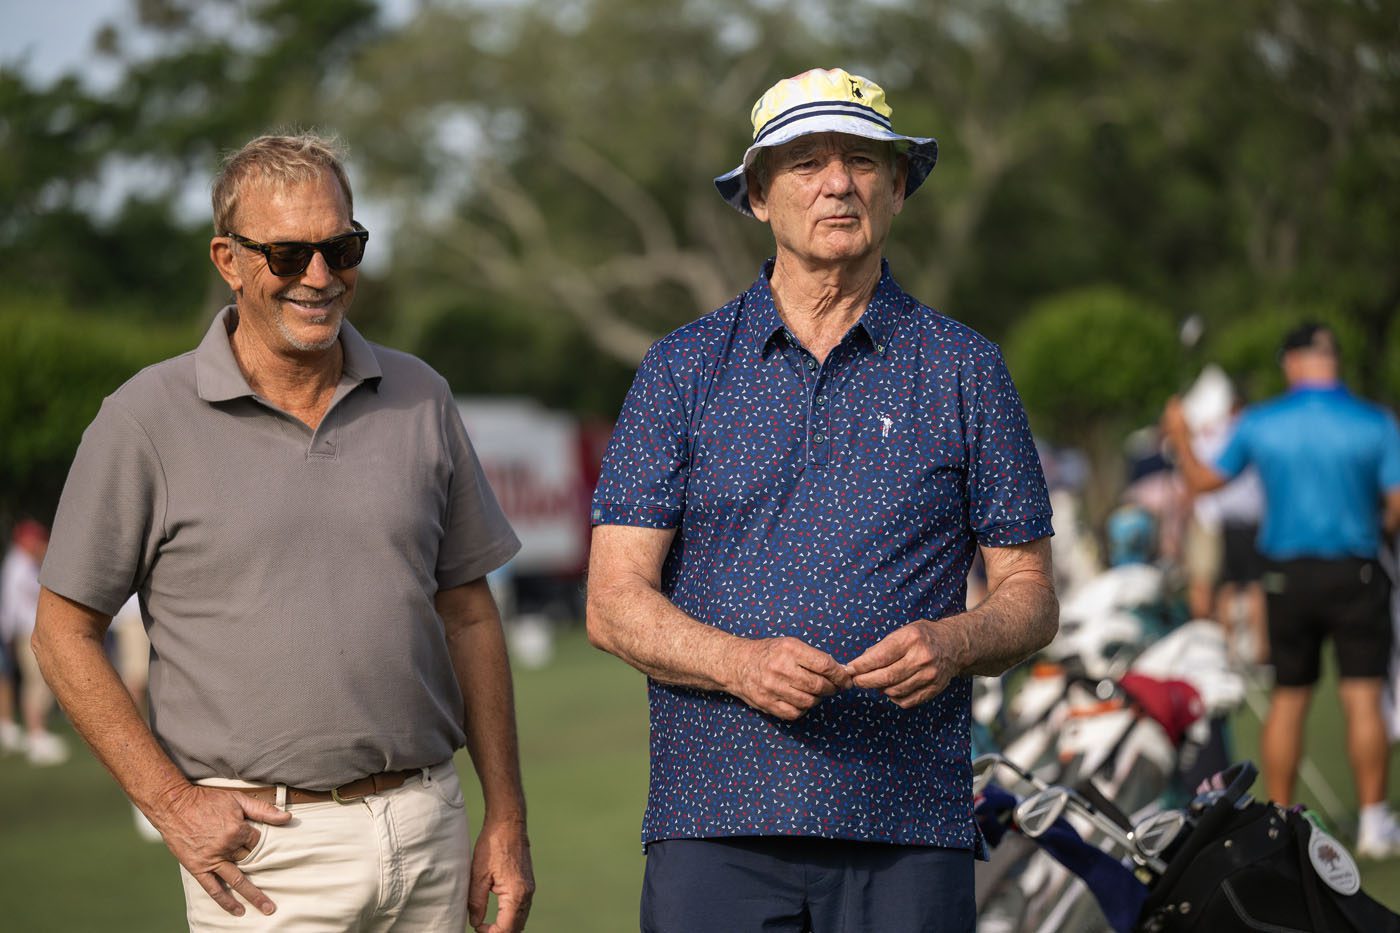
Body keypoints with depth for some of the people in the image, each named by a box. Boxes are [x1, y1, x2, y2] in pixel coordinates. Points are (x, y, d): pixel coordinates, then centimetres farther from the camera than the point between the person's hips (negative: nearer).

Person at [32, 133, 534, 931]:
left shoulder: (420, 399, 9)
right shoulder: (148, 419, -2)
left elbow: (469, 616, 13)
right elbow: (65, 632, 1)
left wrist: (507, 820, 9)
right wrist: (171, 802, -7)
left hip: (429, 831, 4)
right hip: (264, 850, -3)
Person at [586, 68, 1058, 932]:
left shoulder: (964, 369, 9)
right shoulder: (686, 367, 8)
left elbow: (1030, 595, 10)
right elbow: (616, 601, 3)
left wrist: (953, 643, -12)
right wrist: (741, 663, -16)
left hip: (907, 828, 0)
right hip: (715, 821, 0)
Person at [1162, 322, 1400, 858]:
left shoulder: (1259, 424, -2)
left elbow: (1204, 481, 11)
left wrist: (1179, 438, 28)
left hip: (1288, 575, 2)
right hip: (1354, 573, -2)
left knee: (1287, 701, 12)